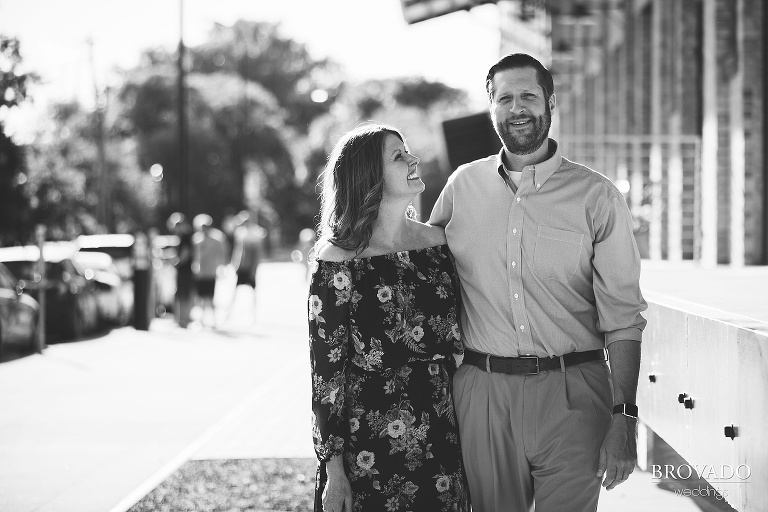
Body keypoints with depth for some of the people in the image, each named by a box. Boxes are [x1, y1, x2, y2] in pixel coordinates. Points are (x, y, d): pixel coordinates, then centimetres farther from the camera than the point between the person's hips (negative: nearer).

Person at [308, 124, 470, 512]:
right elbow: (326, 373, -8)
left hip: (440, 439, 4)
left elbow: (456, 341, 12)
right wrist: (333, 468, -11)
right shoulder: (337, 262, -9)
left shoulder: (438, 241, 5)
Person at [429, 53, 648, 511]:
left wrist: (624, 419, -10)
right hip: (481, 392, 2)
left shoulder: (597, 197, -1)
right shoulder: (463, 186, 7)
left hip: (571, 394, -2)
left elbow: (622, 318, -3)